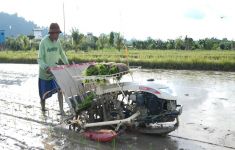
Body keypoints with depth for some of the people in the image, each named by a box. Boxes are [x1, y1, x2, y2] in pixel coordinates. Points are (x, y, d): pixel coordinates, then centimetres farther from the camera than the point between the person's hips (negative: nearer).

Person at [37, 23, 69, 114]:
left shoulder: (57, 41, -3)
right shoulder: (43, 42, -19)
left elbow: (62, 53, 11)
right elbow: (40, 59, -19)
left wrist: (66, 63, -3)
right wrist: (46, 67, -36)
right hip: (45, 70, -3)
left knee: (59, 89, -11)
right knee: (45, 90, 13)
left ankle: (61, 110, -8)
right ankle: (42, 104, 43)